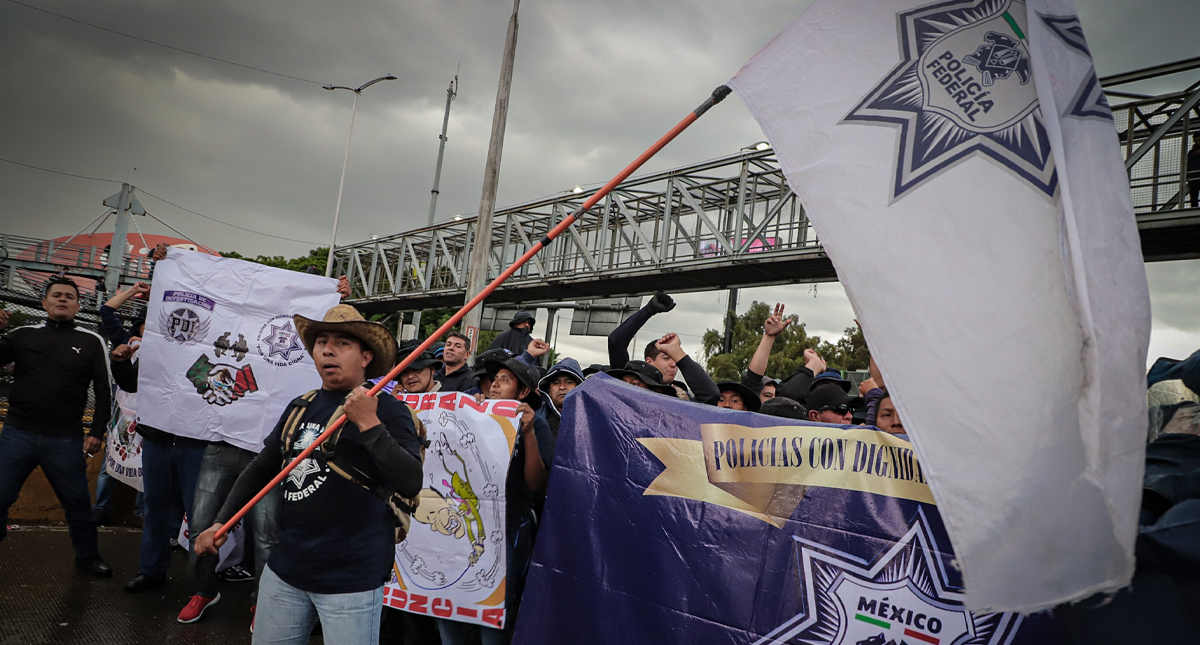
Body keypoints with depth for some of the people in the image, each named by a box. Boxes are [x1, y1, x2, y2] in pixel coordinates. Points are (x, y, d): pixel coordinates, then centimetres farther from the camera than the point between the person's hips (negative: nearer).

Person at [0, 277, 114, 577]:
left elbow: (103, 391, 4)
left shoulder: (92, 342, 4)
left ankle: (87, 555, 27)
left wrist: (97, 432, -1)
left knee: (78, 502, 8)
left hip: (66, 440, -1)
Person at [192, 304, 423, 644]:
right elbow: (260, 470, 19)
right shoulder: (300, 408, 9)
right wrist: (221, 523, 12)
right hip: (284, 570, 6)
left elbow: (410, 484, -22)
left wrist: (370, 425, -27)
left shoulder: (387, 410, -11)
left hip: (351, 579, -6)